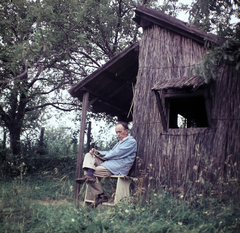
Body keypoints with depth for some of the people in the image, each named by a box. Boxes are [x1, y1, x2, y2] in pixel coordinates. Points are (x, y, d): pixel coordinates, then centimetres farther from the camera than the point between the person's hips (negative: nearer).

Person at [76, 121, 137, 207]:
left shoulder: (131, 142, -3)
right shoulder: (120, 142, 29)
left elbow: (116, 154, -12)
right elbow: (110, 152, 24)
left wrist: (104, 156, -1)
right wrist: (97, 153, 7)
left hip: (118, 167, -10)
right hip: (109, 163, 10)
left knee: (94, 172, -24)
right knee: (89, 155, -7)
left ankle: (100, 196, -18)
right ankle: (89, 174, -30)